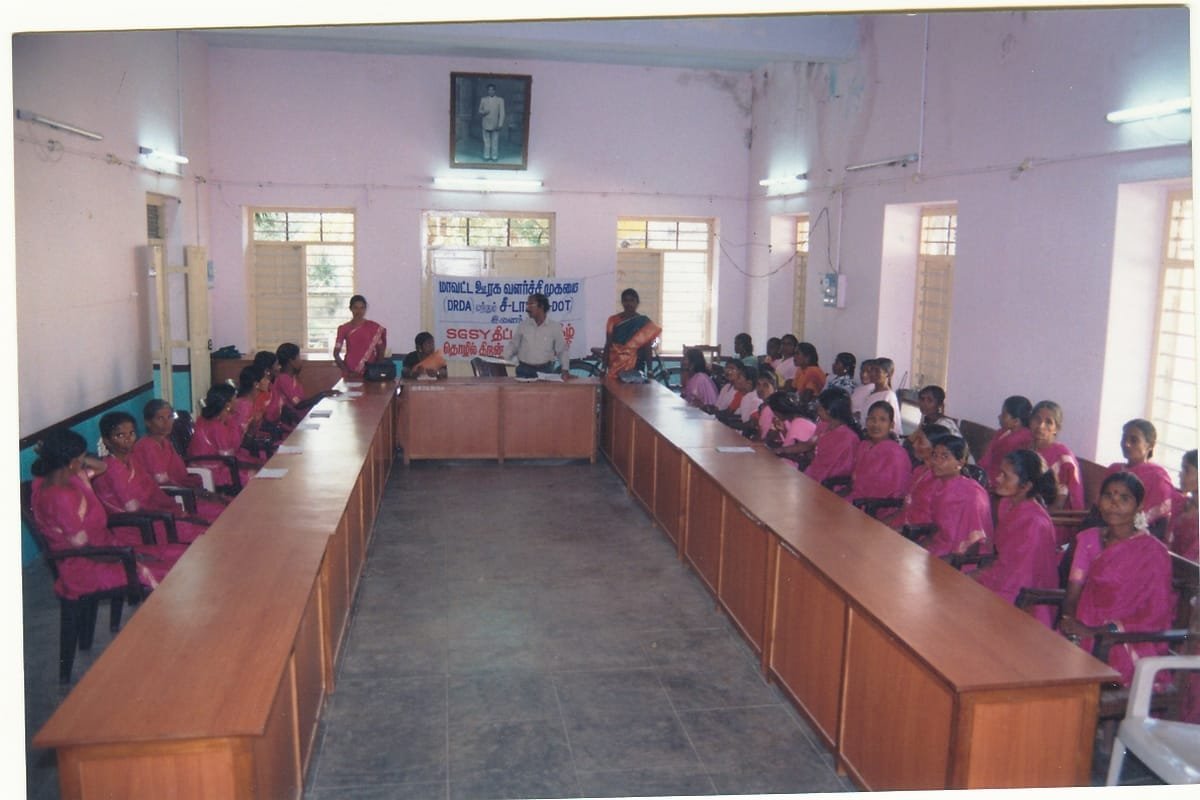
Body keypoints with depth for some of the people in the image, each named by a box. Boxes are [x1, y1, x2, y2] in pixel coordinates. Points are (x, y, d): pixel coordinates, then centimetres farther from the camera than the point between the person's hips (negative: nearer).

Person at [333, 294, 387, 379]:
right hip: (351, 373, 1)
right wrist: (346, 370, -7)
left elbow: (381, 351, 6)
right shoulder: (343, 328, 6)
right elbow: (336, 353, 5)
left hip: (370, 372, -1)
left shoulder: (375, 327, 4)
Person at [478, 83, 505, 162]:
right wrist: (483, 112, -13)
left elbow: (502, 113, -3)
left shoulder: (500, 100, -2)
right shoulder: (483, 99, 5)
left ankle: (494, 156, 8)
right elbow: (480, 111, 11)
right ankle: (486, 156, 12)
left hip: (495, 125, -2)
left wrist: (500, 124, -10)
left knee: (495, 142, 1)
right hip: (486, 124, 2)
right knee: (486, 141, 6)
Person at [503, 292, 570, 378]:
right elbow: (513, 345, 9)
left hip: (545, 370, -1)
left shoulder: (554, 327, -1)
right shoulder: (523, 325, 3)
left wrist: (565, 369, -5)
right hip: (524, 370, 1)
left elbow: (562, 350, 5)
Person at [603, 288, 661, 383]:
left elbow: (647, 348, 2)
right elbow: (608, 345, 7)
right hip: (615, 367, 1)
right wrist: (604, 367, 3)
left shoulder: (644, 322, 3)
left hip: (636, 367, -1)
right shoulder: (613, 321, 6)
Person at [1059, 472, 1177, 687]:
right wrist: (1070, 621, -13)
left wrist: (1098, 632, -19)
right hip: (1084, 631, 5)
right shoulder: (1089, 539, 13)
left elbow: (1157, 616, -10)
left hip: (1130, 644, -5)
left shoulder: (1153, 552, -5)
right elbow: (1073, 591, 10)